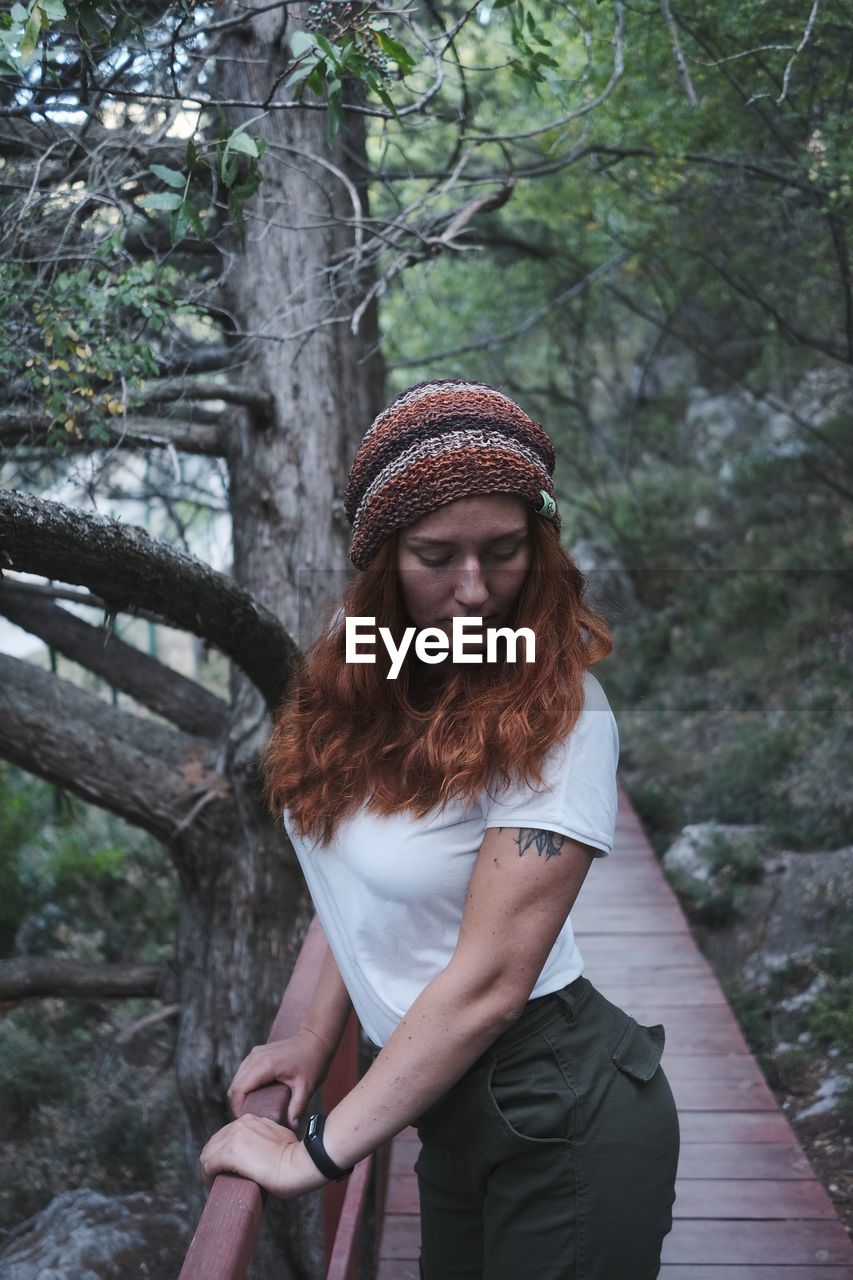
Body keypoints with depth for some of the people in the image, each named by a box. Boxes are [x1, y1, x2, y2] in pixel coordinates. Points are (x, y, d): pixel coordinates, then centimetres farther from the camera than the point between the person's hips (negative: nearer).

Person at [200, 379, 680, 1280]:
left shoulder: (556, 718, -22)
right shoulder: (359, 668, -2)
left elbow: (489, 984, -22)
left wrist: (316, 1155, -17)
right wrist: (320, 1036, 8)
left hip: (561, 1115, -6)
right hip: (454, 1117, 6)